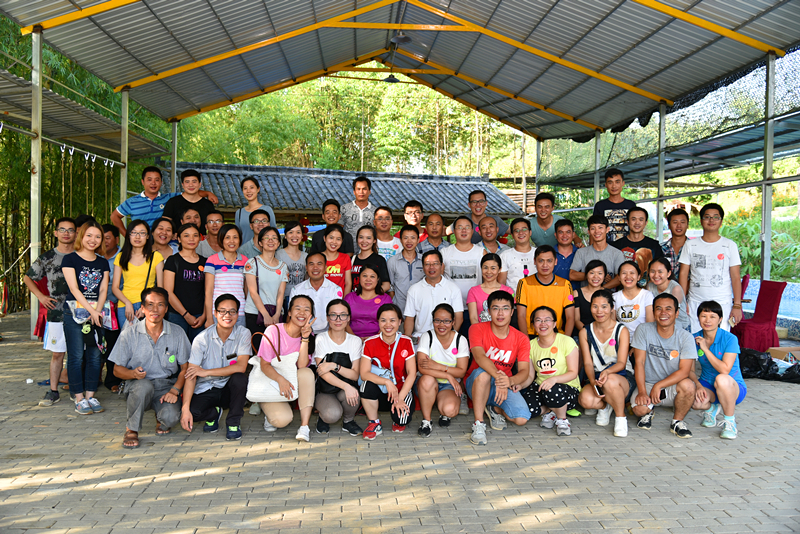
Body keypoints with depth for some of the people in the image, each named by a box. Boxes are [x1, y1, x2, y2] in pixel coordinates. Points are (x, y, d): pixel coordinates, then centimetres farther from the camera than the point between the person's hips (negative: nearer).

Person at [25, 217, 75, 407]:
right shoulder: (47, 258, 6)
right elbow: (28, 278, 17)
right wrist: (41, 296, 3)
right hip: (56, 313, 1)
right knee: (57, 353, 5)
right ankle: (53, 391, 13)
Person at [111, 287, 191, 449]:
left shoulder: (177, 333, -1)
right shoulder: (129, 334, -2)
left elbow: (185, 367, 3)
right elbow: (117, 369, 1)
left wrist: (175, 390, -14)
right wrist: (133, 373, -22)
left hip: (166, 386, 1)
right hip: (138, 387, 0)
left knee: (171, 417, -29)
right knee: (144, 385, -37)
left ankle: (161, 419, 12)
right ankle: (131, 429, -10)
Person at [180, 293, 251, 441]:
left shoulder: (243, 334, -9)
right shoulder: (202, 338, -11)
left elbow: (241, 367, -21)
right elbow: (191, 375, -15)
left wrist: (206, 372, -22)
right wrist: (185, 408, -25)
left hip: (229, 389, 1)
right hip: (205, 390, 0)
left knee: (240, 378, -32)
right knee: (192, 412, -29)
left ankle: (234, 421, -7)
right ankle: (214, 413, 9)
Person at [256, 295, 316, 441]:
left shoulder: (308, 335, -2)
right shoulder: (274, 330, -13)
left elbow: (302, 366, -17)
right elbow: (264, 365, -17)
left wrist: (305, 338, -26)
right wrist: (280, 379, -36)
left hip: (292, 385, 4)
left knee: (307, 372, -31)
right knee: (282, 419, -30)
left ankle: (304, 426, -30)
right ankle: (271, 412, 8)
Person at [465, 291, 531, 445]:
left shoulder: (521, 339, -2)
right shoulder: (477, 329, -10)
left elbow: (524, 370, -11)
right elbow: (479, 356, -27)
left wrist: (510, 381, -35)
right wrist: (498, 376, -44)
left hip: (506, 386, 3)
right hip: (476, 383, -2)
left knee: (522, 419, -22)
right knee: (483, 372, -38)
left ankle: (495, 409, 12)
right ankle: (478, 424, -26)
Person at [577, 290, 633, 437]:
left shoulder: (622, 331, -3)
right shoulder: (585, 333, 5)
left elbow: (621, 363, -10)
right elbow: (588, 363, -1)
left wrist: (607, 372, -33)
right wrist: (593, 381, -22)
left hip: (622, 376, -2)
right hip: (596, 378, 2)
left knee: (610, 380, -40)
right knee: (585, 400, -32)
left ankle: (620, 418, -12)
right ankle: (604, 406, 6)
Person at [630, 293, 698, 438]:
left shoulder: (686, 337, -7)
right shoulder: (644, 330, -7)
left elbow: (684, 371, -15)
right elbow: (639, 362, -9)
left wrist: (659, 385, -25)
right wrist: (642, 392, -19)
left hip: (672, 387, 0)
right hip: (648, 384, 0)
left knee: (688, 385, -33)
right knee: (639, 408, -29)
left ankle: (677, 421, -4)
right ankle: (648, 412, 13)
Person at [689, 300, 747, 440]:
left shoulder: (730, 339, -16)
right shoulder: (694, 339, -4)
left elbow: (725, 370, -26)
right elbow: (690, 369, -4)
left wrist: (705, 349, -24)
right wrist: (698, 385, -22)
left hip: (734, 387, -3)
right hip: (707, 385, 3)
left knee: (721, 379, -40)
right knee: (693, 400, -33)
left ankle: (730, 421, -14)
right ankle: (711, 408, 8)